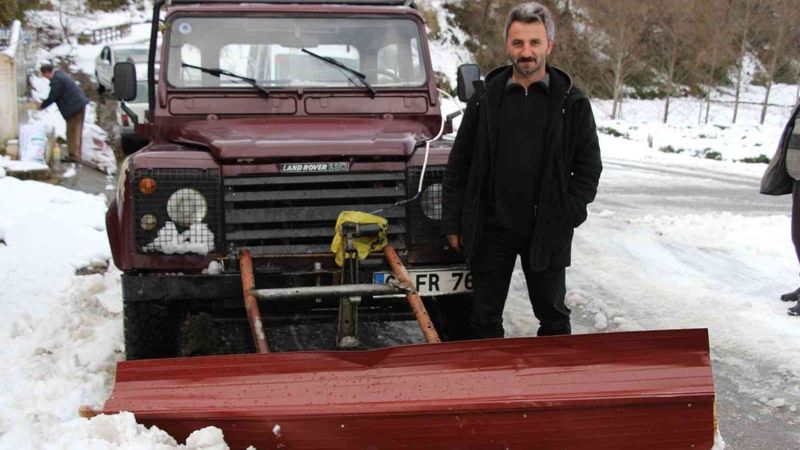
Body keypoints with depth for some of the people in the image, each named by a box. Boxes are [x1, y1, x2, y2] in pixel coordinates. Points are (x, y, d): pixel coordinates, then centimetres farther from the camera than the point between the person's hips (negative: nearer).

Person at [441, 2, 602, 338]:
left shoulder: (572, 103, -1)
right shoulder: (485, 100, 2)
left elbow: (589, 168, 2)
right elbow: (458, 167, 4)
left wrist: (565, 218, -7)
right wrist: (453, 223, 0)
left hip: (546, 232, -1)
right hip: (491, 230, 1)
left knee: (553, 315, 14)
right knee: (485, 317, 10)